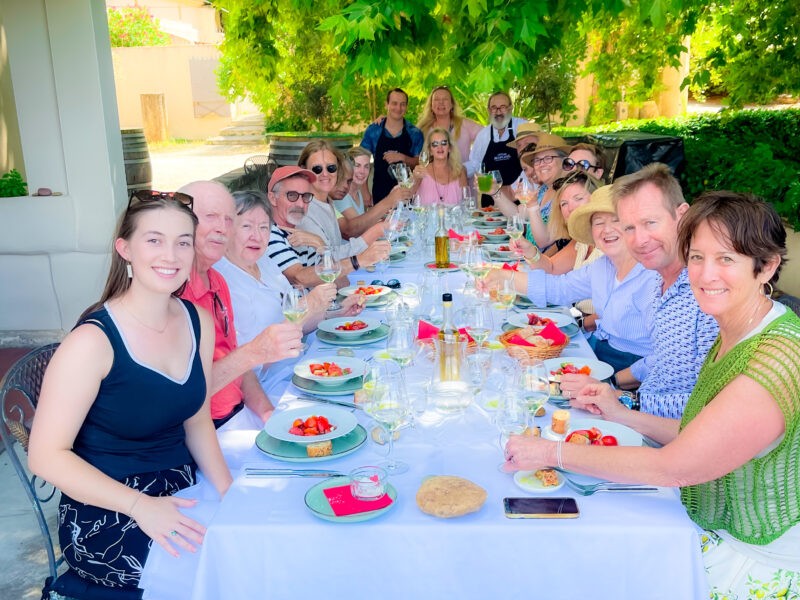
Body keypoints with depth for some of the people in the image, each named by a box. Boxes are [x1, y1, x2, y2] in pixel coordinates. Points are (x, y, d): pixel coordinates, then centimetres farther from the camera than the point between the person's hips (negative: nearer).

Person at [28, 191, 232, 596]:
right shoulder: (93, 341, -18)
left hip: (181, 498, 6)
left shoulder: (199, 322, 1)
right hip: (107, 521, -6)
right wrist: (140, 506, -26)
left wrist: (228, 490, -4)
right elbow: (47, 456, -17)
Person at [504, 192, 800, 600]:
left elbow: (673, 467, -28)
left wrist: (551, 452, -22)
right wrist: (622, 416, 5)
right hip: (713, 528, 8)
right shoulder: (730, 336, 1)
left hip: (760, 566, -7)